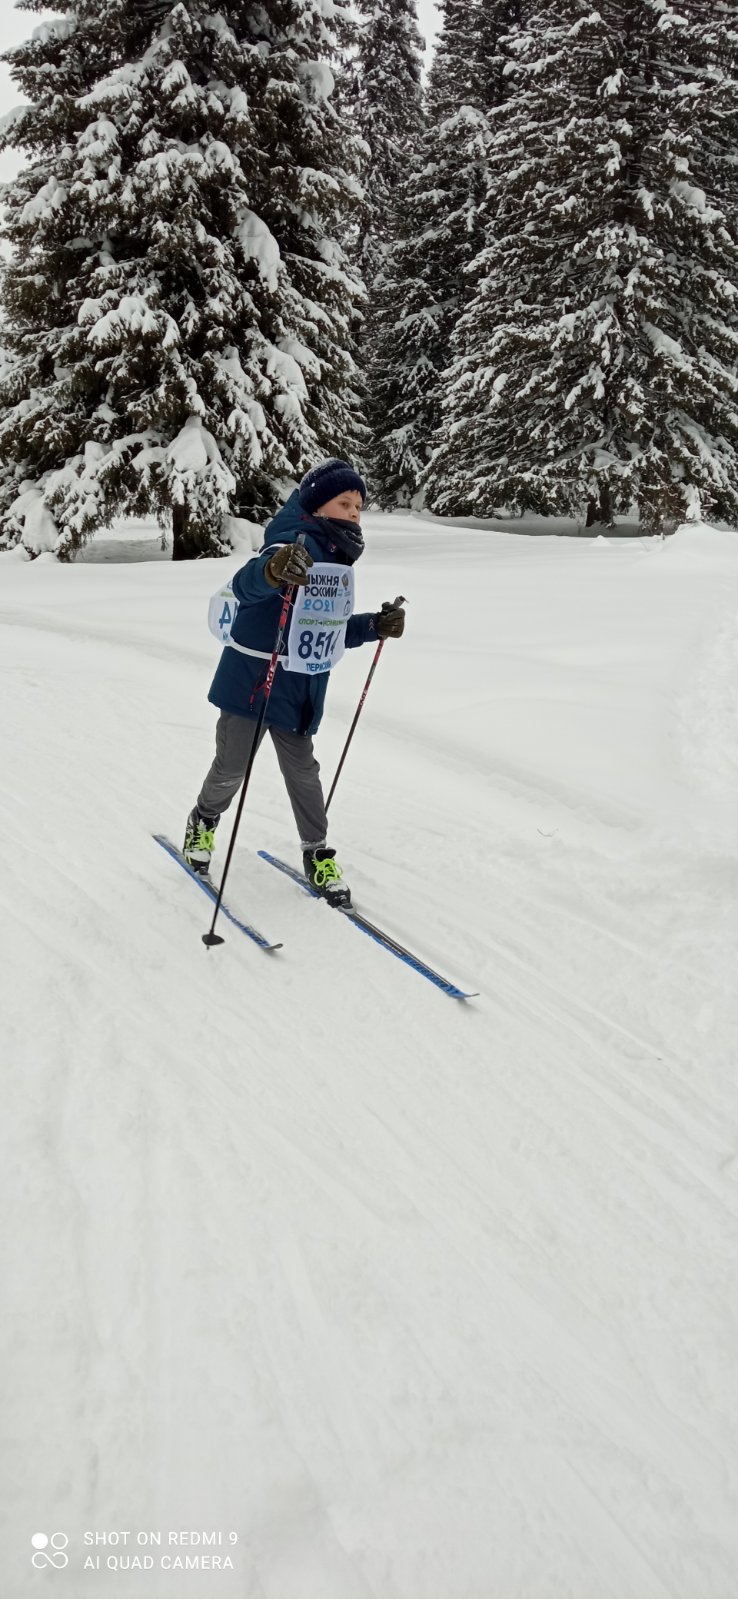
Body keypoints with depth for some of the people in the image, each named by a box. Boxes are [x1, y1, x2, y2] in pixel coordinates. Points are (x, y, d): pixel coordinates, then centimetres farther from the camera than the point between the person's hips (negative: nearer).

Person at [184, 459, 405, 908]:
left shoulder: (341, 560, 9)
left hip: (304, 689, 7)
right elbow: (245, 587, -37)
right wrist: (271, 570, -60)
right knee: (233, 766, 7)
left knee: (302, 770, 12)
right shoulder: (297, 545, -19)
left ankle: (318, 854, 25)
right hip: (253, 680, -7)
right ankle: (204, 821, 36)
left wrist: (376, 625, 3)